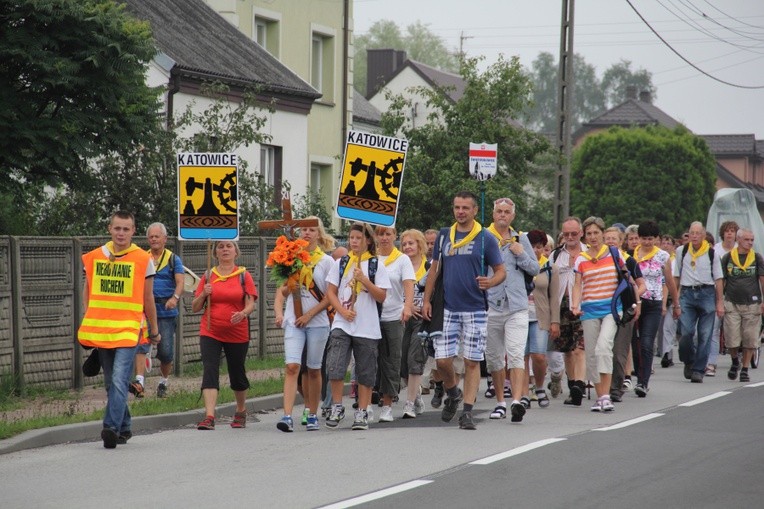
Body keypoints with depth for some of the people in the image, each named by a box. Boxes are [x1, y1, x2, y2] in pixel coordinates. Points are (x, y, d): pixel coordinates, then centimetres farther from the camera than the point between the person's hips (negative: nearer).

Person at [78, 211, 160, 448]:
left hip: (128, 329, -4)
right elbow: (87, 291, 19)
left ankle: (112, 428, -24)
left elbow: (148, 298, 8)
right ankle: (124, 427, 23)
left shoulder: (143, 260, 0)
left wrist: (154, 331, 13)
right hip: (100, 329, 4)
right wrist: (88, 320, 9)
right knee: (111, 383, 11)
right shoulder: (94, 257, 8)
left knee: (119, 380, -18)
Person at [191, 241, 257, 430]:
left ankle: (241, 412, 34)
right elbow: (195, 308, 8)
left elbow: (251, 304, -5)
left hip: (237, 334, -1)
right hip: (210, 333, 1)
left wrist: (242, 314, -26)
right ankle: (209, 417, -22)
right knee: (210, 371, -14)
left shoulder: (243, 275, 2)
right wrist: (203, 294, -12)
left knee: (237, 374, 11)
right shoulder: (208, 276, 6)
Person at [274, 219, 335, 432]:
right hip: (293, 321, 1)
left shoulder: (326, 261, 1)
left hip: (317, 321, -1)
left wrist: (309, 315, -11)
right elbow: (282, 290, 14)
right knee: (292, 367, -12)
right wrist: (278, 312, -6)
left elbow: (330, 296, -3)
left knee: (313, 370, 7)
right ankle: (287, 416, -19)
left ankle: (312, 416, 18)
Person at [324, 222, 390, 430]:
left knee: (365, 373, 3)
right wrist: (342, 311, -8)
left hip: (367, 327, -1)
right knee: (334, 367, -13)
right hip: (342, 325, 1)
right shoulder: (340, 263, 9)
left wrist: (364, 280, -15)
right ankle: (337, 407, 2)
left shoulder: (376, 265, 4)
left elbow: (381, 296, -2)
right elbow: (331, 292, 7)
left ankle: (362, 413, 12)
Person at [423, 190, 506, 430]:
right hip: (447, 309, 3)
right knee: (442, 360, -2)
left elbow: (501, 271, 1)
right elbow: (434, 269, 15)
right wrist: (427, 300, 7)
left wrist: (491, 282, -22)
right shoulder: (444, 236, 9)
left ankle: (467, 412, 3)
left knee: (472, 361, -2)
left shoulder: (486, 239, -1)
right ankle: (452, 393, 27)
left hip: (475, 309, -2)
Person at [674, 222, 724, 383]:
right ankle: (688, 362, 15)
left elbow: (718, 279, 7)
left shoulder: (712, 253, 4)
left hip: (707, 293, 0)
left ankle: (698, 370, 5)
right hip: (687, 293, 1)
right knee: (686, 332, -10)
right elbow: (676, 277, 14)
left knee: (705, 335, -1)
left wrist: (720, 303, 3)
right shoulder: (681, 251, 8)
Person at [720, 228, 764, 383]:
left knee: (750, 340, 1)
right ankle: (735, 362, 24)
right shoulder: (727, 258, 4)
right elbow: (721, 280, 8)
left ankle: (745, 370, 14)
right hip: (731, 304, 0)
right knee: (732, 340, -4)